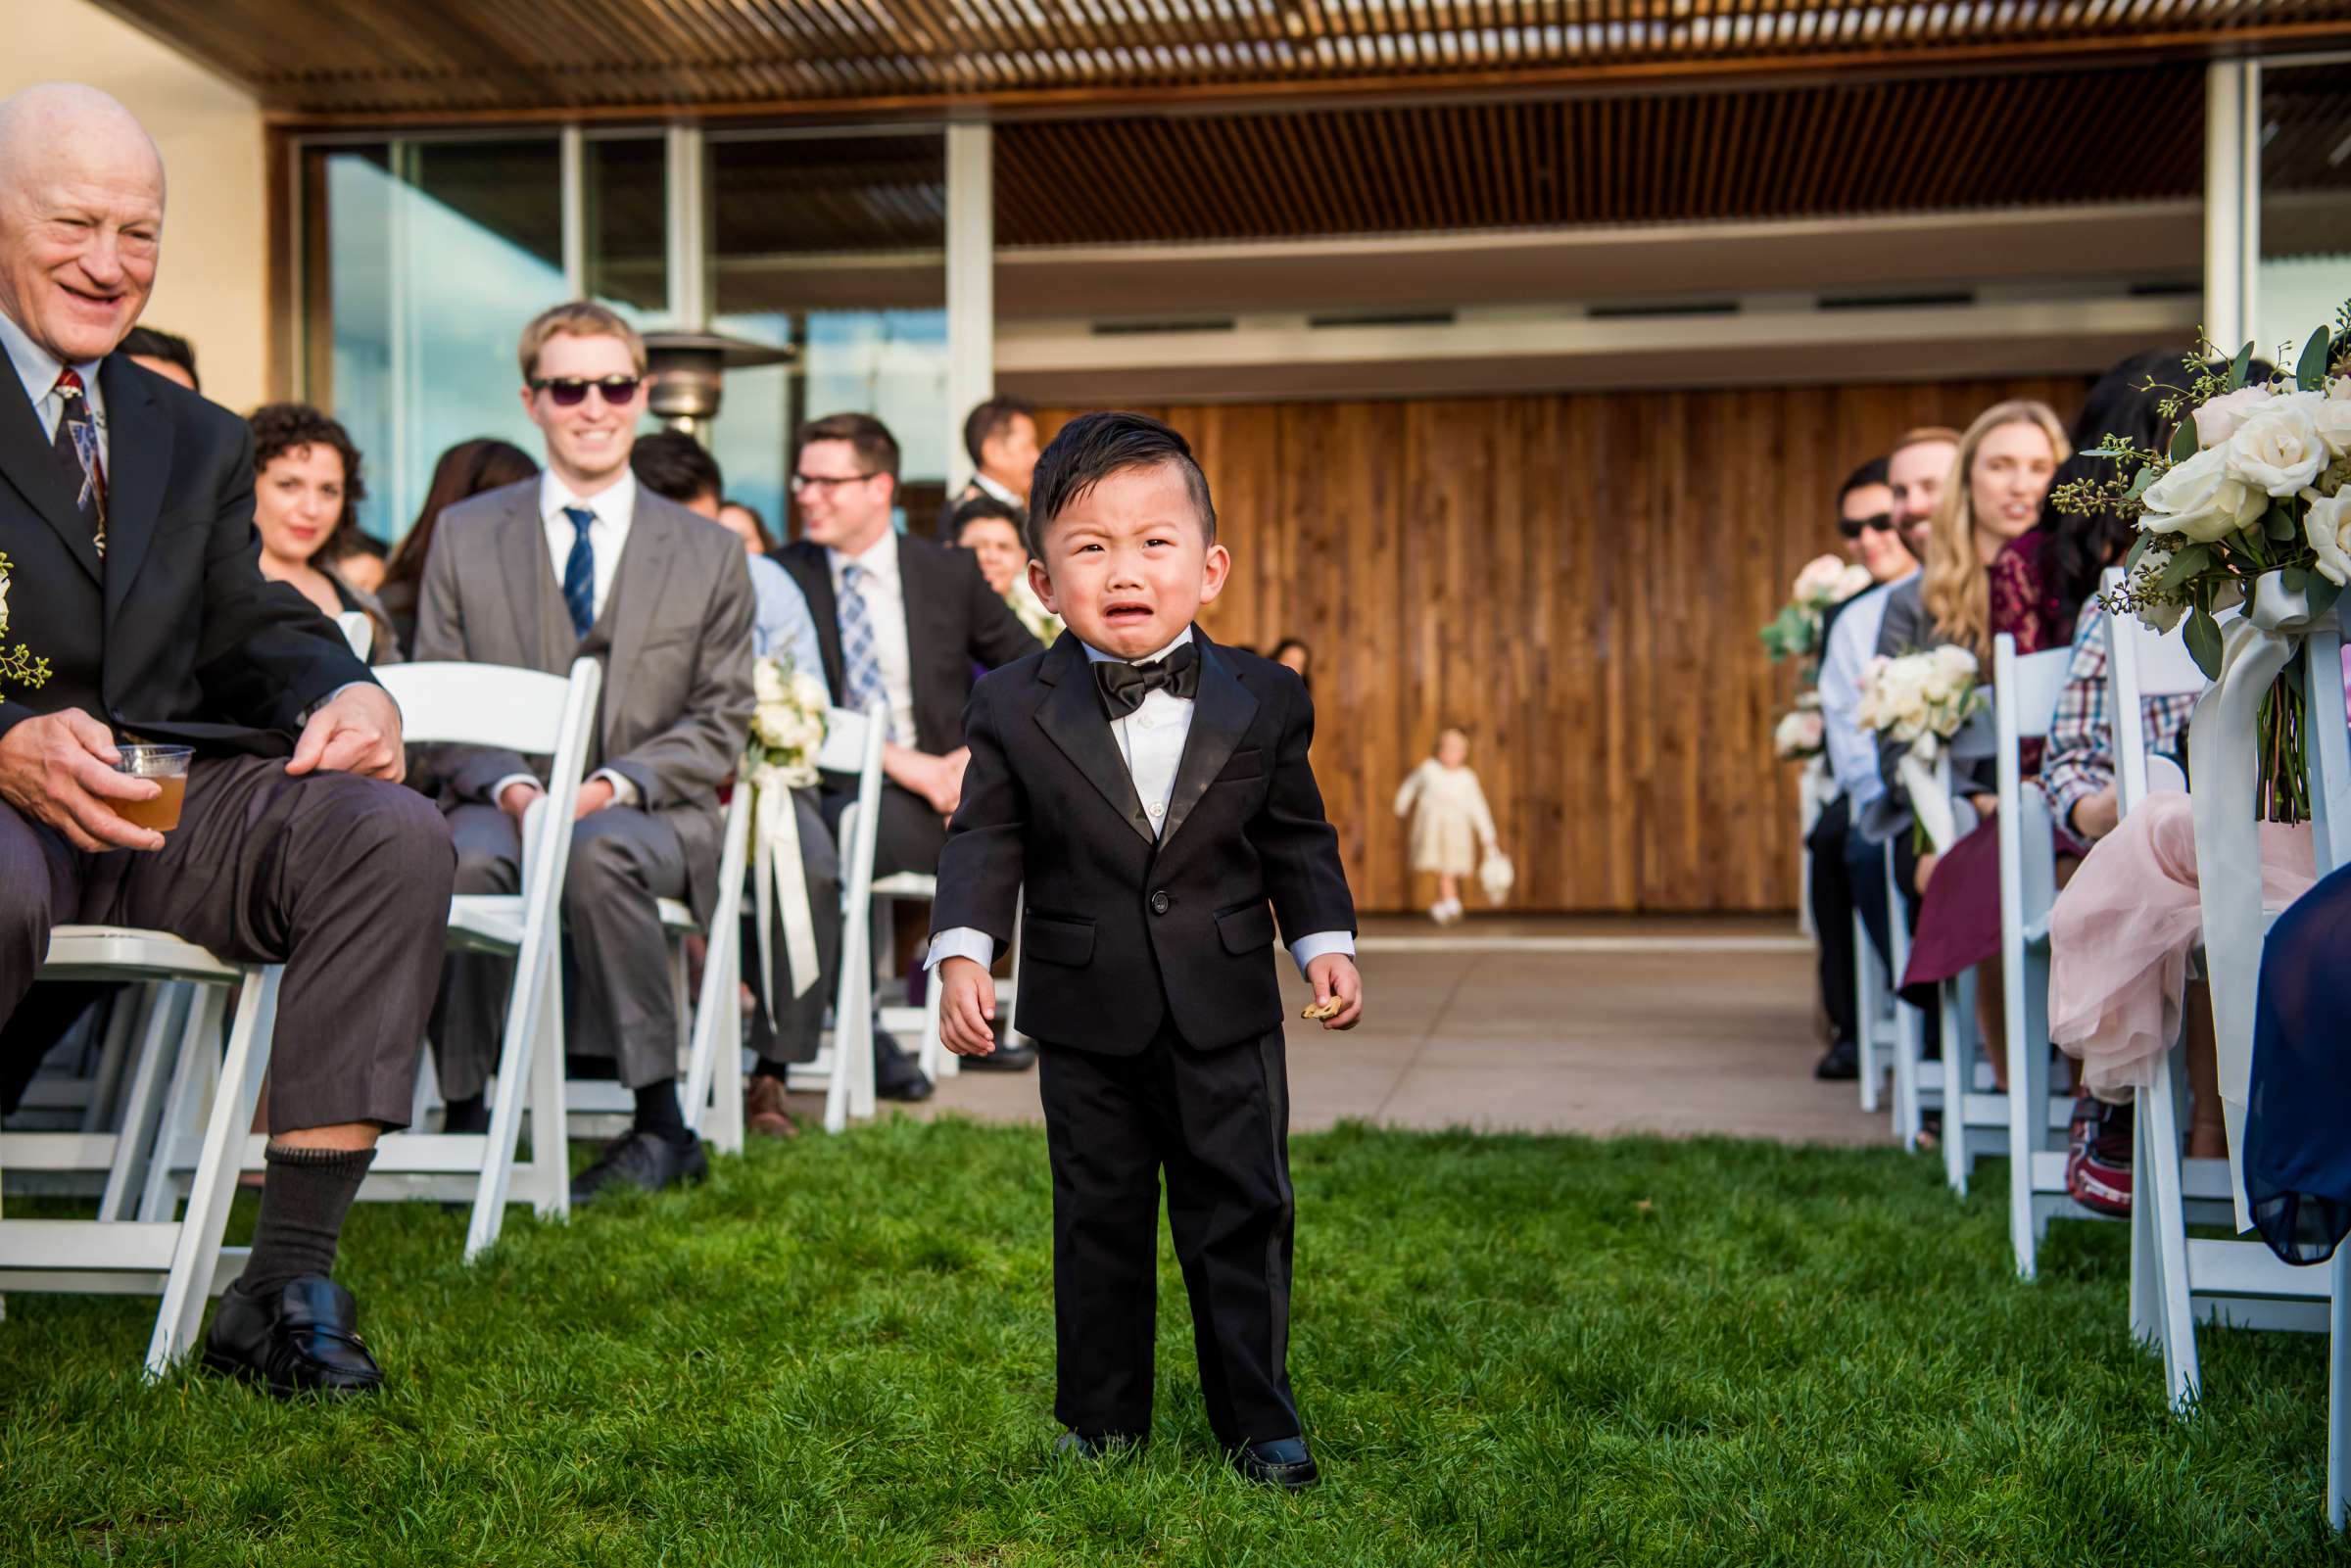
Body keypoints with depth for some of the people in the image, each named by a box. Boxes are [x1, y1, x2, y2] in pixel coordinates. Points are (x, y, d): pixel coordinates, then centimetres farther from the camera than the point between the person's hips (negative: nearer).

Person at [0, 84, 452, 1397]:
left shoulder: (200, 440, 24)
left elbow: (253, 626, 15)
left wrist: (347, 692, -9)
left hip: (168, 800, 5)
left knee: (396, 832, -22)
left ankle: (290, 1285, -20)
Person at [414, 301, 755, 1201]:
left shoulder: (708, 554, 10)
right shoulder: (465, 535, 11)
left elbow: (720, 723, 5)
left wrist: (615, 784, -13)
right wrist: (509, 787, -13)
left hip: (652, 814, -1)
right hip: (502, 803, 1)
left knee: (597, 854, -37)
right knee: (457, 862, -35)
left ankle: (660, 1125, -26)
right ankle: (464, 1118, -21)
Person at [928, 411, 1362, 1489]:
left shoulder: (1264, 702, -2)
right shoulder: (1014, 710, -5)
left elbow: (1298, 838, 7)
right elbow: (984, 842, -5)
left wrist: (1325, 941, -3)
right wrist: (962, 953, -18)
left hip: (1228, 1015, 0)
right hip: (1087, 1020, 0)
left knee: (1243, 1215, 5)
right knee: (1100, 1221, 12)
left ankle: (1258, 1419, 18)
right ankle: (1101, 1418, 27)